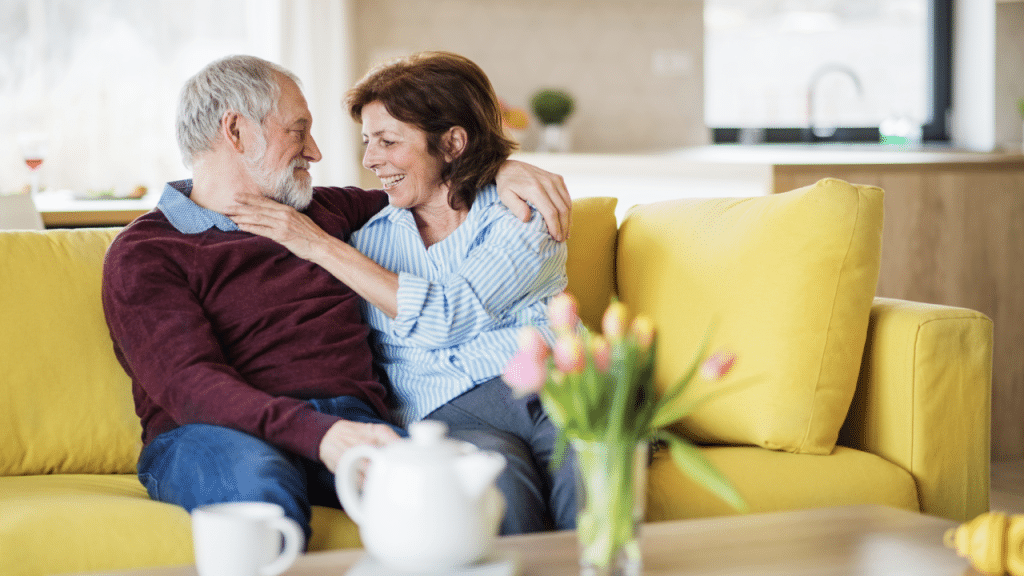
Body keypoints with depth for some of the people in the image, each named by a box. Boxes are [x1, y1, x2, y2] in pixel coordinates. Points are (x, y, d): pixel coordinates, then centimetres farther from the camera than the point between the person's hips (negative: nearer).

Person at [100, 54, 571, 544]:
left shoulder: (321, 211, 26)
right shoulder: (143, 255, 4)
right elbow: (191, 385, -12)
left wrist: (500, 170, 23)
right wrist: (319, 434, -29)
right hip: (223, 435, -4)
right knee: (259, 488, -43)